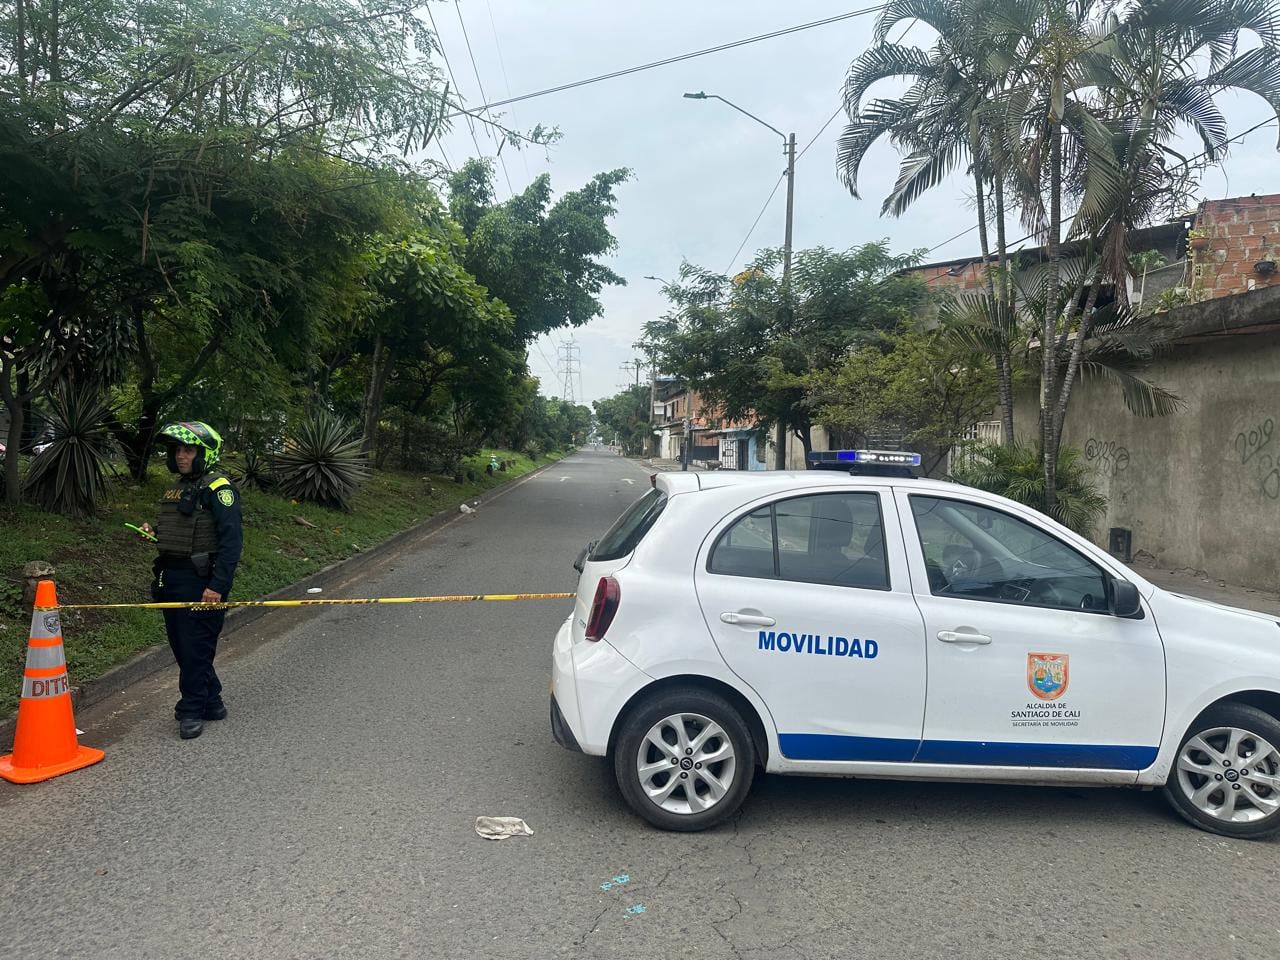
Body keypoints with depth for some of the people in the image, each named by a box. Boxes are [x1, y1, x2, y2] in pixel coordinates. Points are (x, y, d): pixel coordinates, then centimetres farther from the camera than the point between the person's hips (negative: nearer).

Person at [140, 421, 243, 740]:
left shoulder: (218, 488, -12)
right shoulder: (177, 487, 17)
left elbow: (231, 540, -19)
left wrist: (218, 585, -24)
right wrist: (155, 531, 8)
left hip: (200, 580, -9)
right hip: (172, 577, 9)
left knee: (195, 647, -4)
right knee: (180, 644, 13)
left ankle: (192, 710, 8)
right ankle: (212, 703, 25)